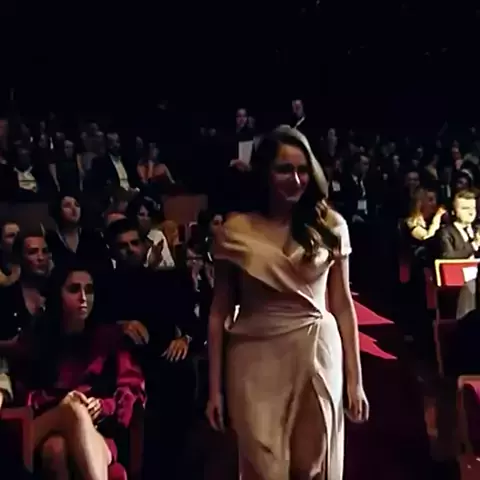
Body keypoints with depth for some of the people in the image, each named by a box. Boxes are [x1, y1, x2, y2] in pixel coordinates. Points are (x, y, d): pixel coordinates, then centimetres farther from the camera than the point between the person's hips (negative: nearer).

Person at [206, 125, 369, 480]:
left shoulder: (330, 226, 0)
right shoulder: (236, 231, -3)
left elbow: (343, 304, 3)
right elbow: (220, 313, 0)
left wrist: (355, 379, 2)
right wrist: (215, 387, 0)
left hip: (318, 356, 1)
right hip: (256, 360, -1)